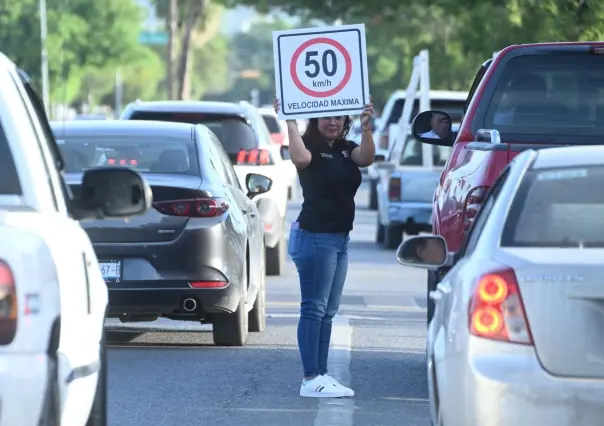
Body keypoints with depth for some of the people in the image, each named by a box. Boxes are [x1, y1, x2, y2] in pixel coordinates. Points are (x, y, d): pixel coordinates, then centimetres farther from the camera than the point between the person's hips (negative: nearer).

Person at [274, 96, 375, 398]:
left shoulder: (346, 149, 12)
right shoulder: (311, 146, -9)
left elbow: (366, 158, -8)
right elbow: (300, 158, -32)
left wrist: (366, 126, -22)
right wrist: (290, 123, -30)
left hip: (339, 238, 8)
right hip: (314, 236, -8)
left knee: (327, 312, 11)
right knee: (314, 309, -10)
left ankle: (321, 374, 15)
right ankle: (310, 380, -11)